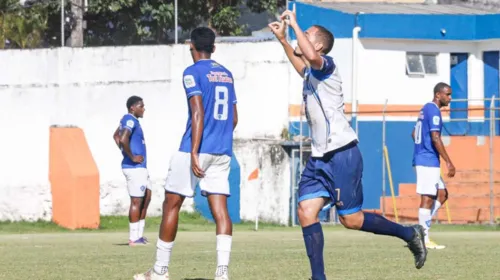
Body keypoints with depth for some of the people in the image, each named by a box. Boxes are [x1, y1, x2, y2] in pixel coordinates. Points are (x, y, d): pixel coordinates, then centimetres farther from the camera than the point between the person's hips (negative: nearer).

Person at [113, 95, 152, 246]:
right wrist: (132, 157, -20)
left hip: (141, 167, 10)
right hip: (134, 167, -10)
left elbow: (116, 136, 31)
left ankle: (139, 234, 20)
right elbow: (123, 139, -31)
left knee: (146, 198, 15)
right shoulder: (130, 120, -15)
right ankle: (134, 238, 0)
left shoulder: (127, 119, 15)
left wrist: (126, 153, 20)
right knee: (136, 201, -5)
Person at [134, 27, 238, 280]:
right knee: (219, 208, -2)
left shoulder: (193, 72, -6)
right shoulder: (227, 74, 15)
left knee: (171, 204, 5)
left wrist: (194, 152, -20)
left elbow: (198, 113, -16)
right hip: (222, 152, 6)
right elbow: (234, 119, 18)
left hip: (196, 148, -6)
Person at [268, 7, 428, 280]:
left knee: (351, 219, -5)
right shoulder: (310, 73, 17)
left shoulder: (326, 66, -10)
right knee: (306, 211, -5)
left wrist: (294, 24, -25)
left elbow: (311, 57, -36)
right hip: (320, 158, 9)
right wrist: (282, 39, 38)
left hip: (342, 154, -9)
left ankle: (409, 233, 13)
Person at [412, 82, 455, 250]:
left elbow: (414, 134, 27)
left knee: (442, 194, 13)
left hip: (421, 159, 10)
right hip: (428, 161, -10)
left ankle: (421, 229, 8)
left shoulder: (425, 109, 17)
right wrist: (449, 162, -21)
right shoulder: (434, 111, -13)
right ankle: (424, 240, -7)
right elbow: (435, 138, -21)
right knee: (427, 198, -7)